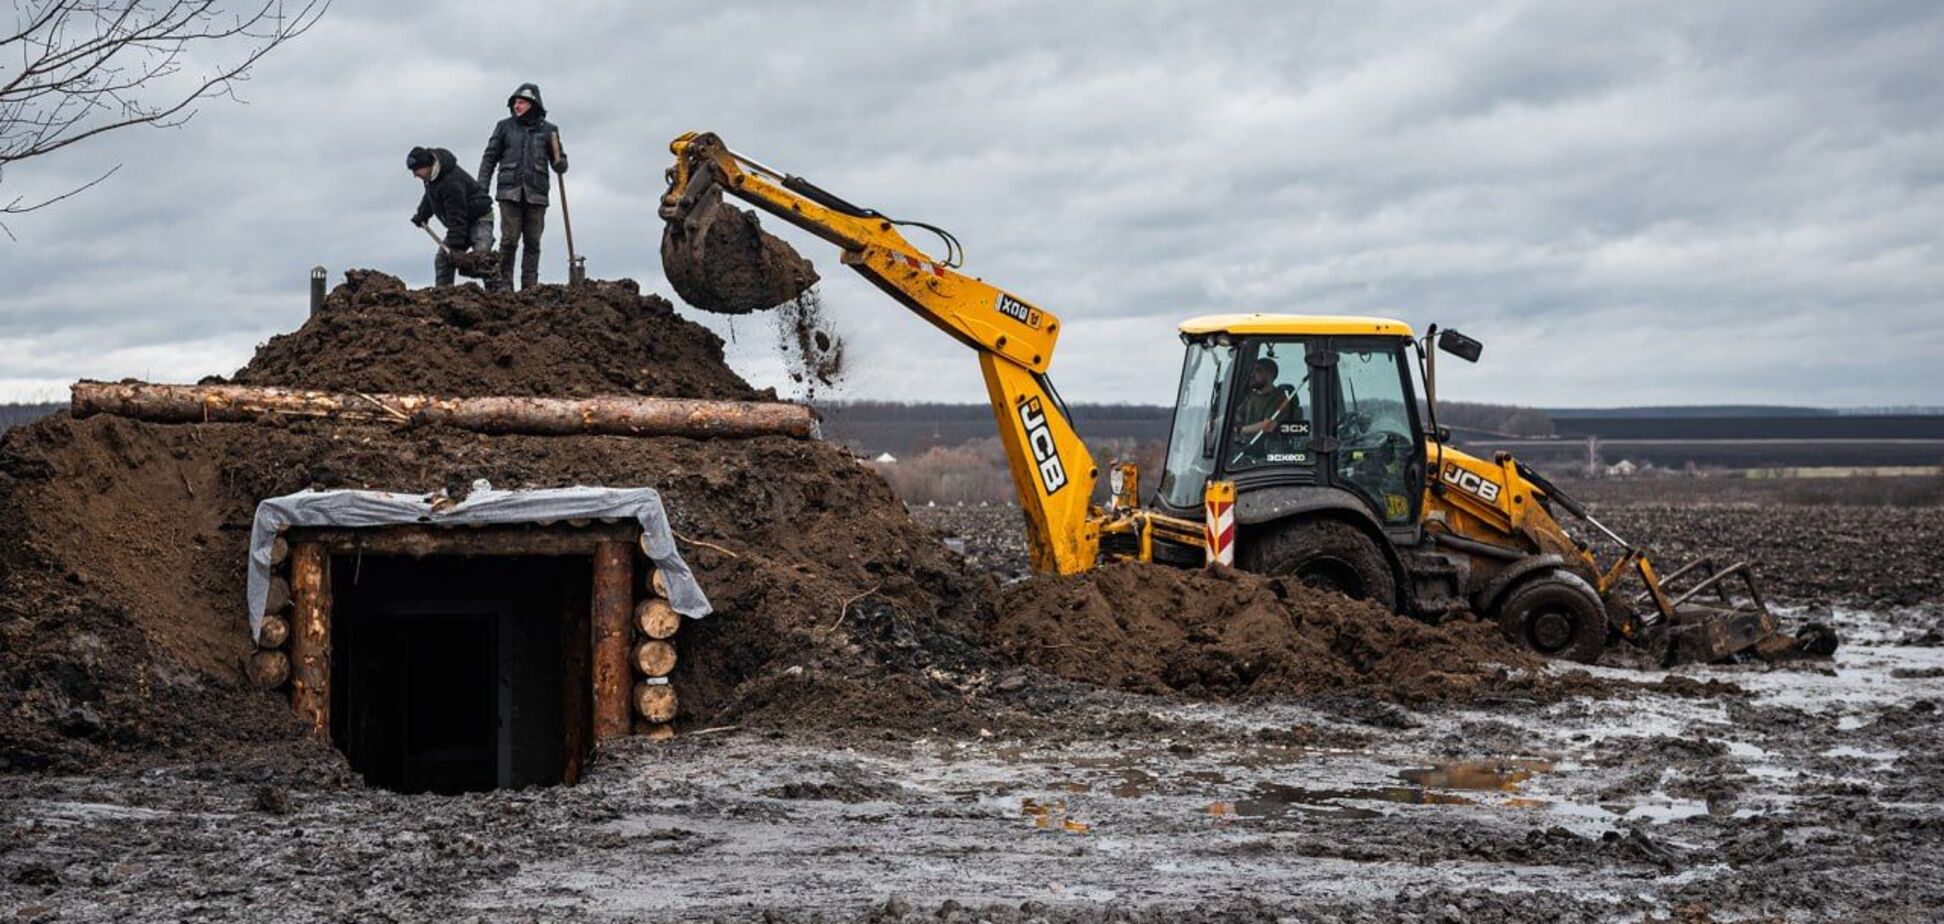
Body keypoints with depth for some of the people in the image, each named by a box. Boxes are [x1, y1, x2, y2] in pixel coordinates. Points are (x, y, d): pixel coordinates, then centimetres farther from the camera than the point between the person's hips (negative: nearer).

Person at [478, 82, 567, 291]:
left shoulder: (547, 130, 9)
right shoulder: (505, 127, 8)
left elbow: (560, 165, 13)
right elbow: (490, 157, 9)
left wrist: (559, 162, -12)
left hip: (536, 193, 1)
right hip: (510, 191, -1)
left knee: (532, 242, 0)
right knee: (509, 239, -9)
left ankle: (529, 287, 3)